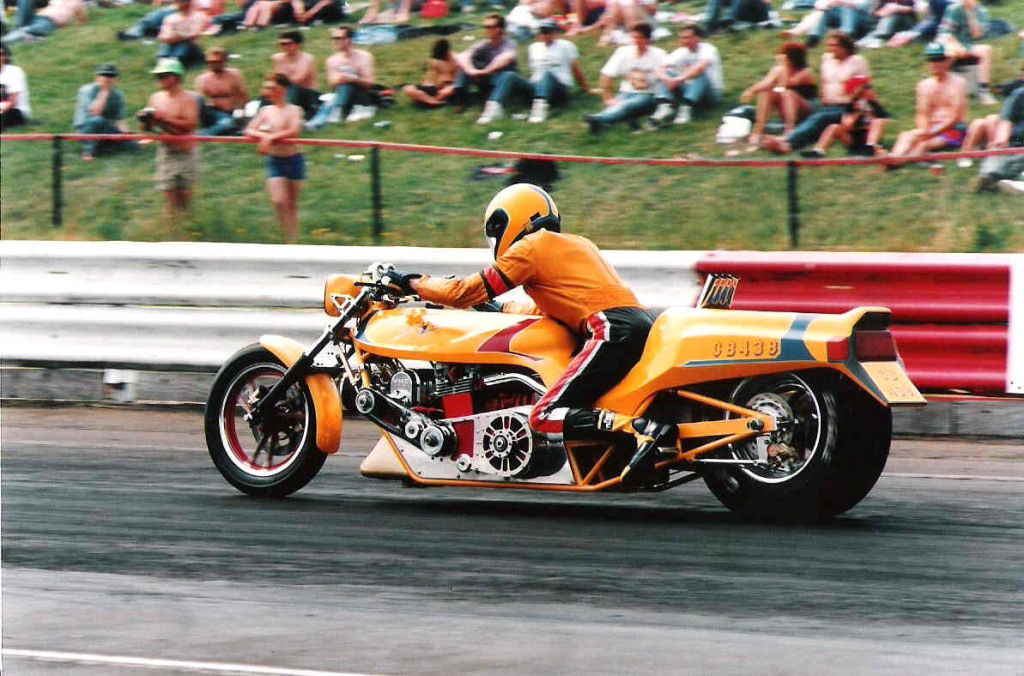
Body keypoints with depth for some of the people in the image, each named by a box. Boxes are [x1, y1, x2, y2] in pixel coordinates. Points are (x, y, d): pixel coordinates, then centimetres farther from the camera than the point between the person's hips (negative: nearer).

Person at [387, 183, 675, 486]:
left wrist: (409, 282, 18)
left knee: (544, 418, -15)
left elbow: (466, 293, 7)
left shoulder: (530, 247, 5)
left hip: (614, 332, -9)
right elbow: (552, 309, 41)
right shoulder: (577, 244, 30)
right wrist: (500, 308, 50)